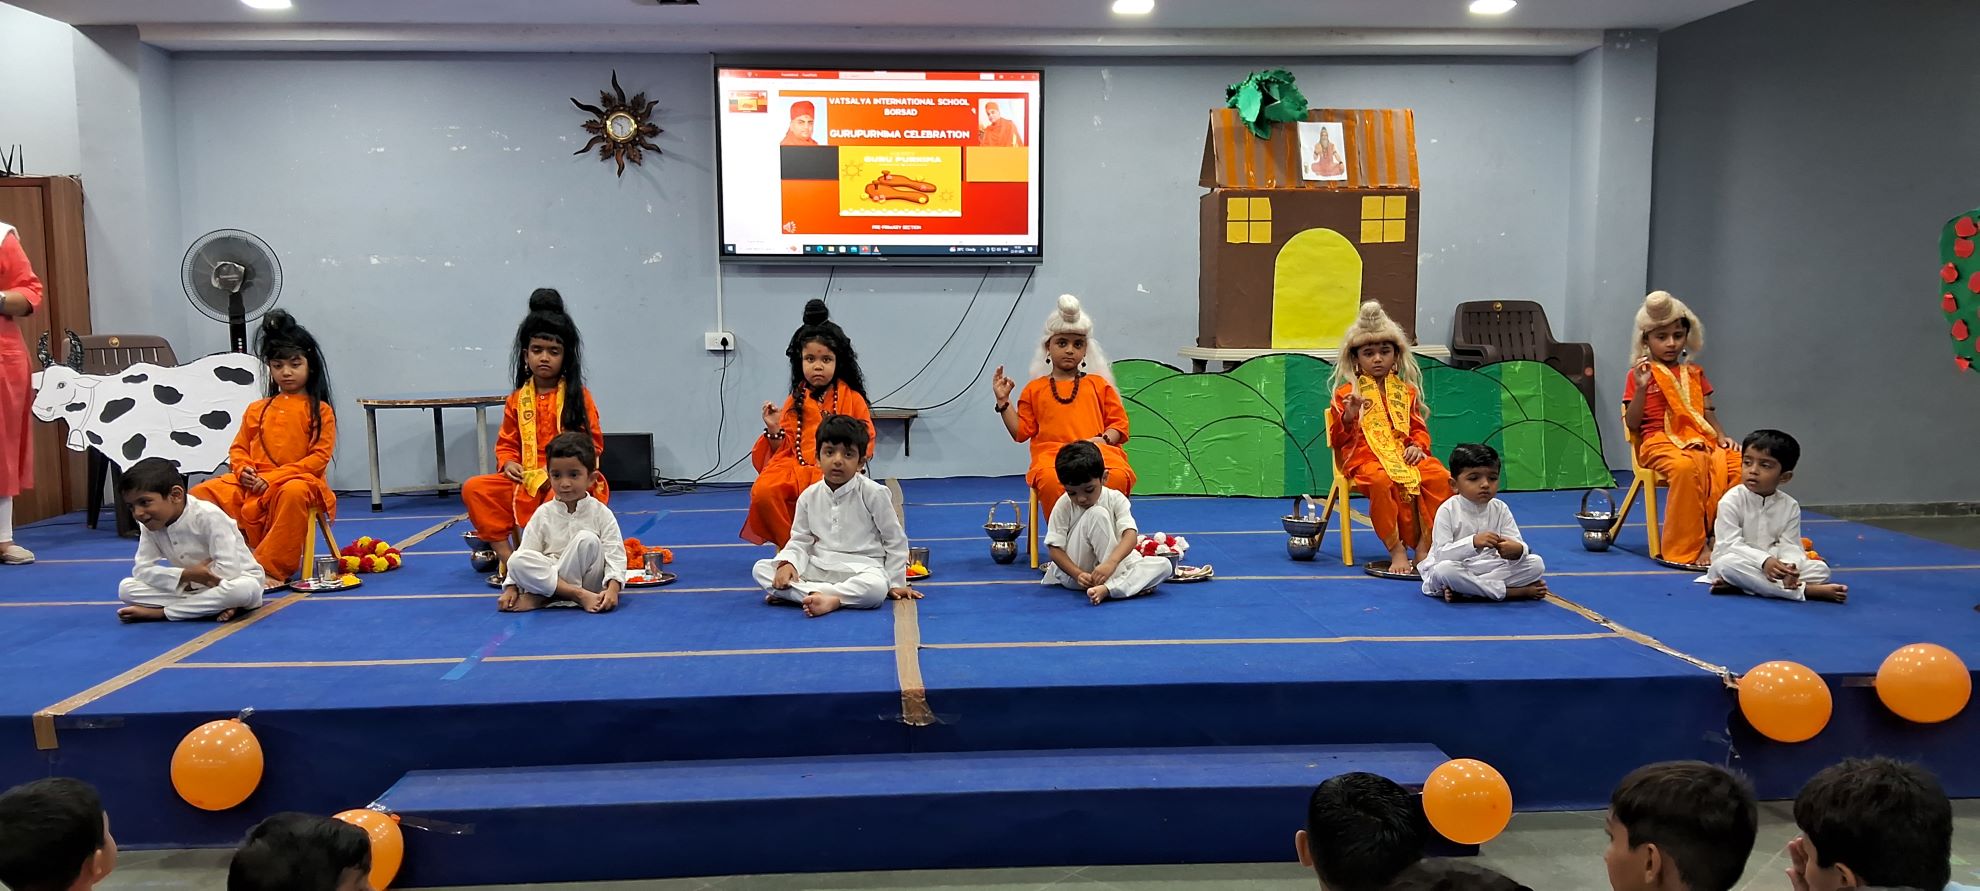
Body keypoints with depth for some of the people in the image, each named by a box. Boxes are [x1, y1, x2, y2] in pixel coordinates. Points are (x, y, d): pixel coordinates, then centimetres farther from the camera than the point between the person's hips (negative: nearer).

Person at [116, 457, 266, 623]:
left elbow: (228, 570, -29)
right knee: (126, 588, -14)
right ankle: (214, 606, -23)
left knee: (247, 589, -41)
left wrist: (187, 579, -16)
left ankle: (159, 612, -26)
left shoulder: (209, 516, -24)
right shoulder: (149, 525, -4)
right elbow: (142, 570, -10)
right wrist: (187, 575, -25)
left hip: (232, 580, -6)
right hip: (190, 587, 6)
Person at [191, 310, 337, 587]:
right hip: (251, 485, 6)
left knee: (294, 492, -42)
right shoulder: (257, 410, 19)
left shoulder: (319, 410, 2)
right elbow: (238, 448, 21)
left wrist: (273, 478, -14)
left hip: (298, 480, -6)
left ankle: (271, 568, -35)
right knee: (202, 494, -15)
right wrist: (243, 469, -4)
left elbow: (319, 456, -7)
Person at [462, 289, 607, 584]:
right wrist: (508, 463, -6)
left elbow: (592, 443, -2)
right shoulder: (517, 400, 12)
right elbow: (507, 443, 17)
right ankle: (506, 557, -19)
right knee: (473, 489, -16)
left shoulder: (578, 396, 1)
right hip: (525, 481, 5)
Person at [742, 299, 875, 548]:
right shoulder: (795, 402, 15)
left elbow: (865, 439, 7)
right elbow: (783, 450, 17)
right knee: (762, 492, -28)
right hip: (795, 470, 3)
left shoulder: (851, 398, 8)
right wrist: (774, 430, -3)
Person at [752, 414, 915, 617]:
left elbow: (895, 540, 1)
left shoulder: (874, 493, -7)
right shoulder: (809, 496, 3)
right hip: (818, 568, 4)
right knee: (760, 569, -15)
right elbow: (800, 541, 8)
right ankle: (825, 598, -31)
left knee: (876, 588, -40)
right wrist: (786, 562, -13)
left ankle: (794, 594, -32)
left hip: (861, 568, -4)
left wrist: (896, 583, 1)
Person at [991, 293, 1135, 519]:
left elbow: (1119, 424, 17)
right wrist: (1003, 402, 9)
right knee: (1051, 480, -41)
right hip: (1051, 455, -1)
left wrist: (1103, 439, -4)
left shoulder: (1098, 384, 23)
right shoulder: (1035, 389, 23)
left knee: (1118, 477, -37)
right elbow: (1021, 431, 17)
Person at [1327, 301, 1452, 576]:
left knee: (1440, 477, -26)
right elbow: (1337, 440, 4)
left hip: (1403, 454, 4)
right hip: (1364, 457, -4)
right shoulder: (1346, 393, 8)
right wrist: (1349, 417, -16)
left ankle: (1425, 543, -16)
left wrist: (1418, 445, -3)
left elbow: (1419, 428, 20)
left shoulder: (1406, 391, 20)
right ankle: (1395, 548, -26)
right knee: (1382, 481, -40)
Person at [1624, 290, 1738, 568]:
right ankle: (1685, 549, -29)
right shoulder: (1640, 374, 6)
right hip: (1659, 441, -5)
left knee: (1736, 464, -27)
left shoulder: (1694, 373, 22)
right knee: (1686, 466, -39)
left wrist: (1721, 436, 0)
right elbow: (1632, 424, 0)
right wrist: (1641, 388, -13)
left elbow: (1708, 411, 20)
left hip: (1699, 439, 5)